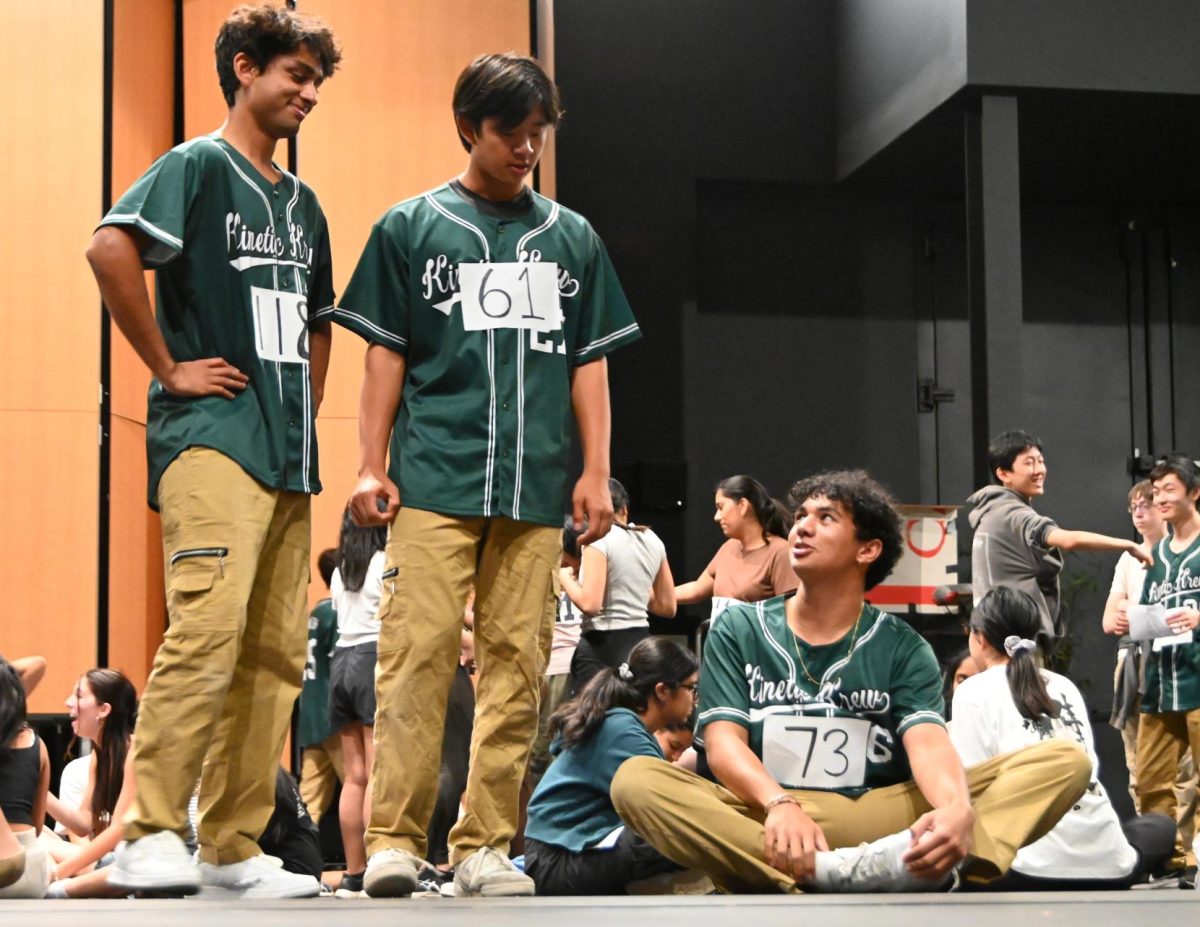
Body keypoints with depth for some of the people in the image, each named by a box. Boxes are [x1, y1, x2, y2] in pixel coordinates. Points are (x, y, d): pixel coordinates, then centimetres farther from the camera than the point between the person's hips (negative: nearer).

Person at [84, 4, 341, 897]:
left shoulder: (301, 202, 22)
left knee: (275, 654, 5)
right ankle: (148, 835, -17)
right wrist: (168, 367, -15)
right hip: (212, 436, -8)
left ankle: (234, 846, 10)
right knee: (208, 628, -21)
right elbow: (111, 247, -19)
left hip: (288, 454, 8)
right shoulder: (199, 167, -1)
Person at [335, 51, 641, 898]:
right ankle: (395, 839, -5)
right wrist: (371, 467, 0)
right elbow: (386, 353, 7)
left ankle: (486, 845, 7)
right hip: (434, 480, -3)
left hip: (536, 487, 3)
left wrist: (596, 471, 6)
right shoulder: (412, 228, 8)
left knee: (517, 665, 1)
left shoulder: (572, 239, 16)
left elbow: (590, 362, 15)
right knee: (418, 653, -10)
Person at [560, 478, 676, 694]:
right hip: (641, 643, 7)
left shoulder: (598, 539, -7)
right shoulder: (652, 540, 13)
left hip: (603, 645, -7)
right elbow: (667, 607, 17)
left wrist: (565, 577, 0)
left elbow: (590, 604, -16)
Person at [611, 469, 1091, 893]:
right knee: (635, 779, -29)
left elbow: (929, 746, -9)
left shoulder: (902, 648, 9)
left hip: (876, 822, 1)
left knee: (1065, 760, -17)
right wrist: (779, 805, -27)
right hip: (761, 823, -1)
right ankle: (842, 876, -44)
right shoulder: (739, 631, 9)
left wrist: (958, 811, -34)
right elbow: (723, 741, -4)